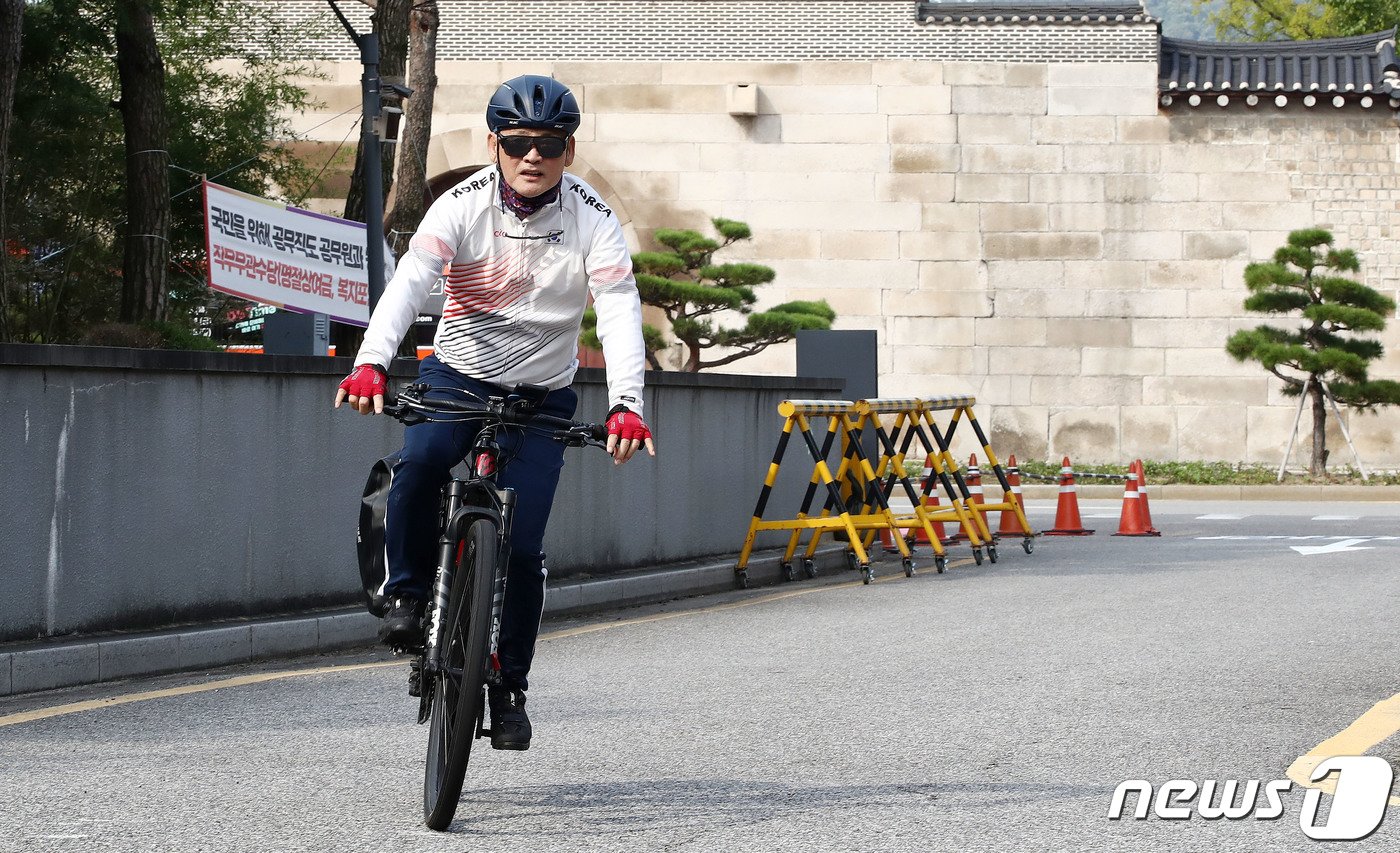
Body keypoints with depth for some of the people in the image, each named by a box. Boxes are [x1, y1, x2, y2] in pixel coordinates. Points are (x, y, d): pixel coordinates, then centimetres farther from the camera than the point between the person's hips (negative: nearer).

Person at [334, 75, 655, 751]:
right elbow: (408, 284, -29)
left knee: (521, 547, -8)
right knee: (418, 465, -32)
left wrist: (626, 404, -42)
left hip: (542, 394, 0)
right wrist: (370, 364, -47)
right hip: (457, 373, 0)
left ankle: (509, 689, 10)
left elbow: (619, 313, -25)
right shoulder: (462, 206, -15)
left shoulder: (593, 221, -14)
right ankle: (406, 592, -8)